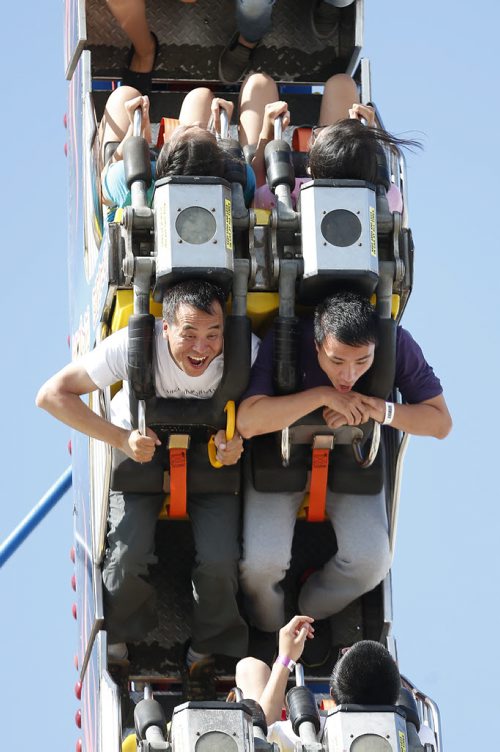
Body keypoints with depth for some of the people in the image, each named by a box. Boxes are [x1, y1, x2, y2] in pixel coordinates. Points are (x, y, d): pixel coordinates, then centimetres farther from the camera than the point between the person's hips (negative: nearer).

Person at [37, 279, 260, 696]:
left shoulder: (244, 351, -27)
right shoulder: (134, 346, -31)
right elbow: (52, 394, -25)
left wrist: (238, 438, -29)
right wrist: (122, 438, -32)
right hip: (142, 451, -1)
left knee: (218, 559, -20)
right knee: (131, 555, -21)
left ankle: (208, 647, 11)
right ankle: (115, 635, 13)